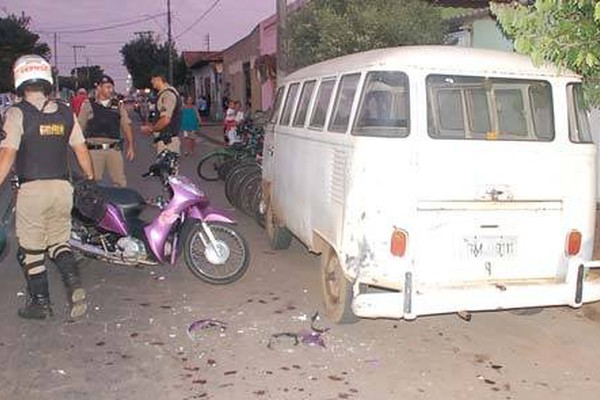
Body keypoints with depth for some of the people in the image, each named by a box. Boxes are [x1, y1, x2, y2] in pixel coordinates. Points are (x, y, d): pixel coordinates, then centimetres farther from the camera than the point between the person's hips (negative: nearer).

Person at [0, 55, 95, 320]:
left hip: (32, 189, -4)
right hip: (62, 187, 5)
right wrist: (91, 179, 19)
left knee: (31, 250, 9)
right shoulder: (65, 112, 6)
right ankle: (73, 282, -6)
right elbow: (81, 151, 8)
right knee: (59, 242, 17)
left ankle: (40, 303, 18)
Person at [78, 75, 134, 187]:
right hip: (94, 149, -1)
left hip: (114, 149, 1)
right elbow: (80, 127, 10)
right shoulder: (88, 105, 7)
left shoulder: (118, 106, 12)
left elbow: (127, 126, 12)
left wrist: (130, 146, 4)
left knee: (120, 181, -3)